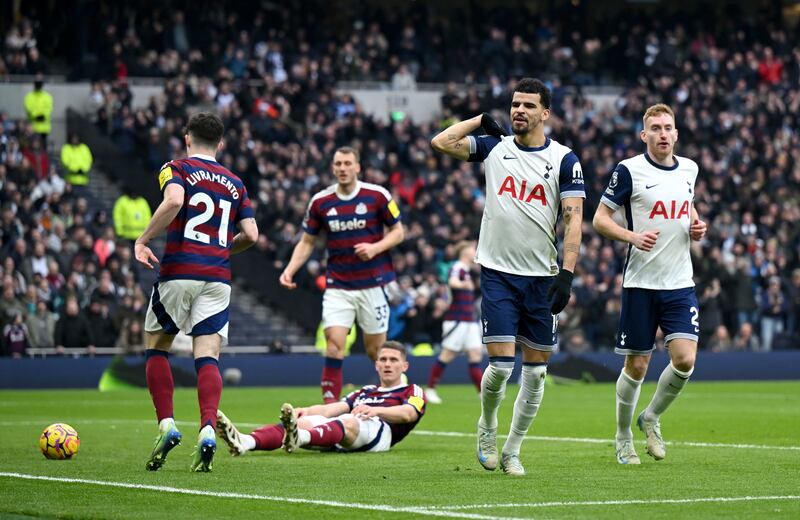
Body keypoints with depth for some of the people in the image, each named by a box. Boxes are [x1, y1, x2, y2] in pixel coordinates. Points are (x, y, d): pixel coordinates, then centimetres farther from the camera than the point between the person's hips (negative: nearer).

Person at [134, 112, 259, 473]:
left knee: (156, 346, 13)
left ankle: (166, 425, 1)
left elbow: (174, 200, -18)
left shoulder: (177, 169, 4)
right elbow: (251, 234, 10)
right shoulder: (234, 183, 17)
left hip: (178, 271, -3)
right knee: (208, 356, -2)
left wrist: (143, 240, -11)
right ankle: (208, 431, -22)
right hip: (218, 277, 3)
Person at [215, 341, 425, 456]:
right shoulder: (365, 392, 40)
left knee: (348, 422, -40)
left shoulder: (413, 392, 25)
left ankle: (298, 438, -74)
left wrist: (375, 410, -19)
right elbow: (329, 410, 25)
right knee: (304, 421, -26)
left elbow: (408, 413, 0)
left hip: (379, 429, -5)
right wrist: (306, 411, 3)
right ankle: (246, 442, -55)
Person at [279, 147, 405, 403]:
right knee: (334, 344, -13)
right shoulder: (320, 201, 2)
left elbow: (398, 231, 3)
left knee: (377, 350, 5)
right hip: (337, 286, 1)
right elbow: (307, 241, 10)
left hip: (373, 283, -1)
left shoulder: (377, 195, -4)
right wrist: (290, 269, -6)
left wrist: (376, 247, -16)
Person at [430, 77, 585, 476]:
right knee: (501, 364, -9)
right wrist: (483, 119, 5)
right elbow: (440, 142, -1)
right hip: (498, 273, 0)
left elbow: (573, 219, -6)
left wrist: (566, 274, -15)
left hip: (541, 278, 1)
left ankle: (512, 451, 17)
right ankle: (487, 428, 18)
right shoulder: (494, 147, 5)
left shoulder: (564, 159, -1)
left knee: (536, 371, 3)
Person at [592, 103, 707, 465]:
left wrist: (696, 227, 6)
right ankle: (623, 439, 21)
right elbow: (600, 219, -5)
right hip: (641, 283, -4)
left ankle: (651, 419, 15)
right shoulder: (629, 170, -7)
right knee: (637, 367, 2)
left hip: (680, 284, 4)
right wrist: (632, 236, -22)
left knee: (685, 359, -10)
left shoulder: (689, 169, 9)